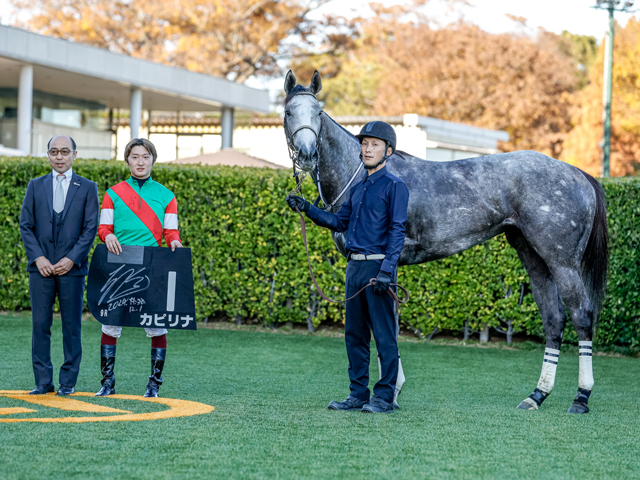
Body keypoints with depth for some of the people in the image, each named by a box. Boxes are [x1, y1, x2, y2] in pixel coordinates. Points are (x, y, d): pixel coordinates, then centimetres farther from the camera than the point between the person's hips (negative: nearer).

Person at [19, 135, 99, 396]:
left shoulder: (88, 188, 6)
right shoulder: (36, 186, 12)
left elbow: (91, 228, 0)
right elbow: (26, 225, 7)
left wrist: (71, 259, -10)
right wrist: (38, 257, -7)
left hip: (72, 267, -2)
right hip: (41, 266, 2)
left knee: (71, 326, 0)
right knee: (40, 324, 0)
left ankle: (68, 382, 7)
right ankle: (43, 382, 6)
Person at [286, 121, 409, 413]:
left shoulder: (394, 186, -5)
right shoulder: (358, 189, 18)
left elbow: (396, 232, -11)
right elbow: (339, 222, 20)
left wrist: (387, 270, -19)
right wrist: (307, 209, 9)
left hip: (378, 265, -8)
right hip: (354, 267, 8)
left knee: (384, 334, -4)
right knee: (354, 334, 10)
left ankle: (385, 397, 0)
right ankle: (358, 394, 17)